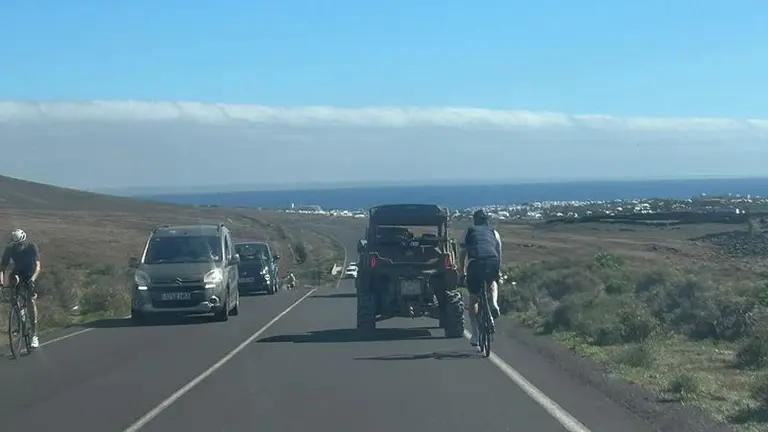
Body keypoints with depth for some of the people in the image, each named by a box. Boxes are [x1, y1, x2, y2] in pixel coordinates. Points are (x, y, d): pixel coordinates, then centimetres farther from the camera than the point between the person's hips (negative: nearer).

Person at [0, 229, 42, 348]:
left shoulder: (32, 247, -23)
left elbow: (37, 266, -31)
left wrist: (32, 279, -48)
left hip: (30, 275, -2)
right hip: (17, 273, 2)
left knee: (31, 300, -15)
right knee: (13, 279, -36)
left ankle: (34, 335, -13)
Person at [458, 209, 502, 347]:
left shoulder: (469, 232, 23)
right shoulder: (494, 233, 27)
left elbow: (462, 254, 19)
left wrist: (461, 273, 25)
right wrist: (499, 270, 38)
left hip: (475, 264, -1)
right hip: (492, 263, 1)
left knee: (473, 302, 14)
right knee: (493, 282, 36)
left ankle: (475, 336, 11)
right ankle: (494, 303, 5)